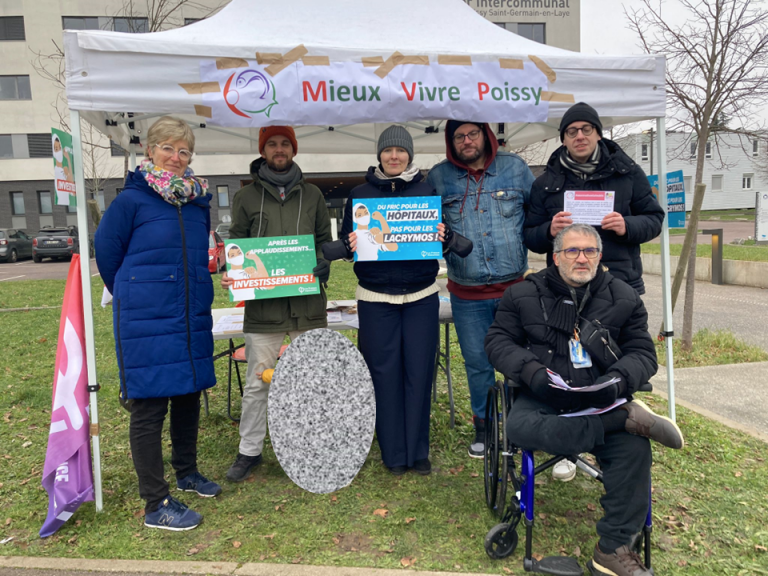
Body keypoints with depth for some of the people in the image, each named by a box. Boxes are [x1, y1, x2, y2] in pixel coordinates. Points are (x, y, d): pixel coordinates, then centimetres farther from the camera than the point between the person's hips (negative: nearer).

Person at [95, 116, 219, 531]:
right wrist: (133, 297, 9)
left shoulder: (199, 200, 8)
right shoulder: (131, 200, -8)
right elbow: (106, 252, 0)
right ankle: (156, 504, 12)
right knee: (148, 406, 1)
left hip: (193, 319, 6)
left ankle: (186, 471, 37)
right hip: (146, 323, -6)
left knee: (189, 396, 16)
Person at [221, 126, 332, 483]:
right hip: (263, 305, -1)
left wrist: (323, 263, -6)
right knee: (257, 383, 4)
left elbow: (325, 239, 15)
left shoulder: (312, 195, 12)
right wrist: (233, 275, -9)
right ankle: (249, 450, 21)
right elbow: (236, 246, 10)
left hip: (307, 302, 2)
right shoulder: (246, 197, 8)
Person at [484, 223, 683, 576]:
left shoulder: (624, 298, 11)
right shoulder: (524, 295, 7)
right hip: (543, 399, 0)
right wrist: (532, 370, -14)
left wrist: (619, 378, -14)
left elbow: (643, 353, 10)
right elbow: (498, 341, 5)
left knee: (634, 448, -29)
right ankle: (628, 418, -28)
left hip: (603, 401, 1)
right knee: (518, 427, -34)